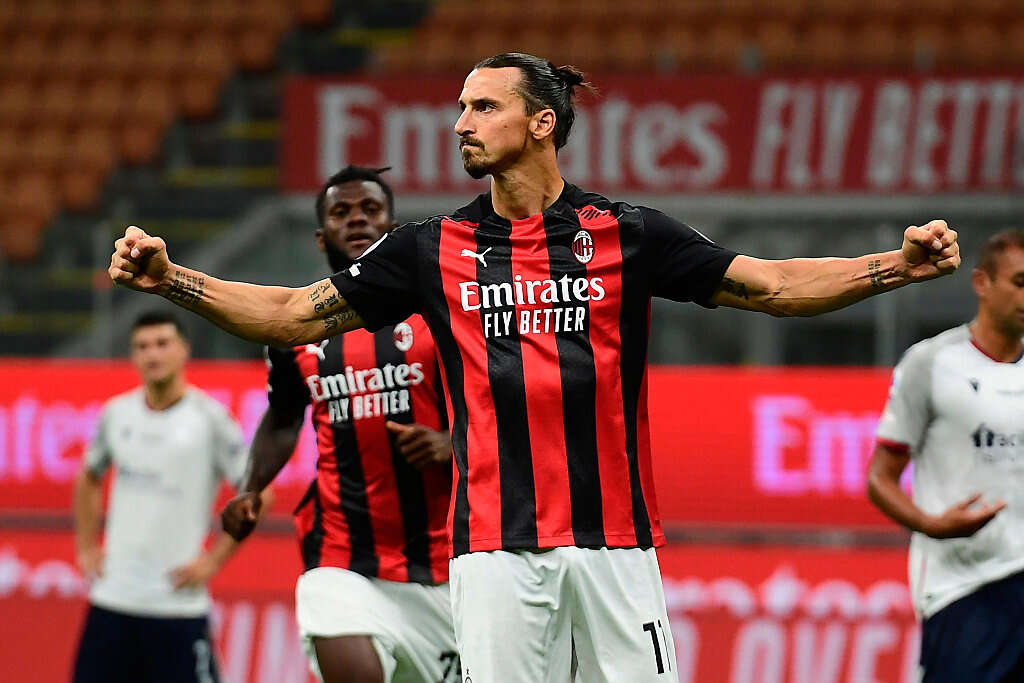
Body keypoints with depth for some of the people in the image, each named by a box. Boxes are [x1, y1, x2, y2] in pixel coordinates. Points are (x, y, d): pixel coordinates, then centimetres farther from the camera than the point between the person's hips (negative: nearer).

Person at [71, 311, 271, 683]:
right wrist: (86, 548, 15)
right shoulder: (117, 413, 7)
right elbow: (89, 479, 25)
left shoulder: (209, 418, -7)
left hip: (179, 603, -5)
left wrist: (214, 559, -8)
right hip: (112, 599, 5)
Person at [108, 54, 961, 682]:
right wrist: (170, 278, 1)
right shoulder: (434, 250, 8)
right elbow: (297, 314, 11)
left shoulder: (626, 235, 3)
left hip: (612, 536, -1)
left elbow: (771, 285, 1)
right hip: (497, 546, 1)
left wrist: (899, 266, -12)